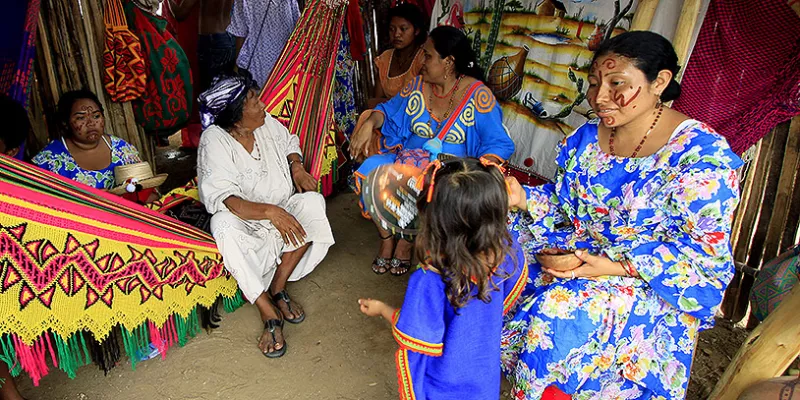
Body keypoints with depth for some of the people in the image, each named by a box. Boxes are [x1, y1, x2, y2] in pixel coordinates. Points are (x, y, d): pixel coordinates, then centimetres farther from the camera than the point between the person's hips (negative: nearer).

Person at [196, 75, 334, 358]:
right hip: (245, 219, -4)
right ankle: (269, 315, -30)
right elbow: (223, 199, -31)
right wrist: (270, 212, -43)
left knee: (313, 202, -24)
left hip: (283, 209, 5)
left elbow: (289, 143, 20)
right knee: (224, 224, -37)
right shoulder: (215, 141, -19)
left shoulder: (267, 123, -3)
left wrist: (297, 167, -2)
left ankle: (278, 288, -13)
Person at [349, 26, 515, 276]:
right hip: (408, 157, 5)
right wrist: (369, 123, -6)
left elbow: (499, 144, -11)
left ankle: (407, 242, -7)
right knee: (370, 170, -22)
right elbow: (389, 110, 17)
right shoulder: (418, 86, 5)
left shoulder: (477, 94, -10)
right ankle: (386, 237, -3)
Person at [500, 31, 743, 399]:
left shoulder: (702, 152, -16)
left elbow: (704, 250, -16)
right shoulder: (586, 138, 3)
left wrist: (616, 267, -25)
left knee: (564, 309, -29)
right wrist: (525, 199, -12)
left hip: (651, 284, -6)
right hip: (578, 254, 6)